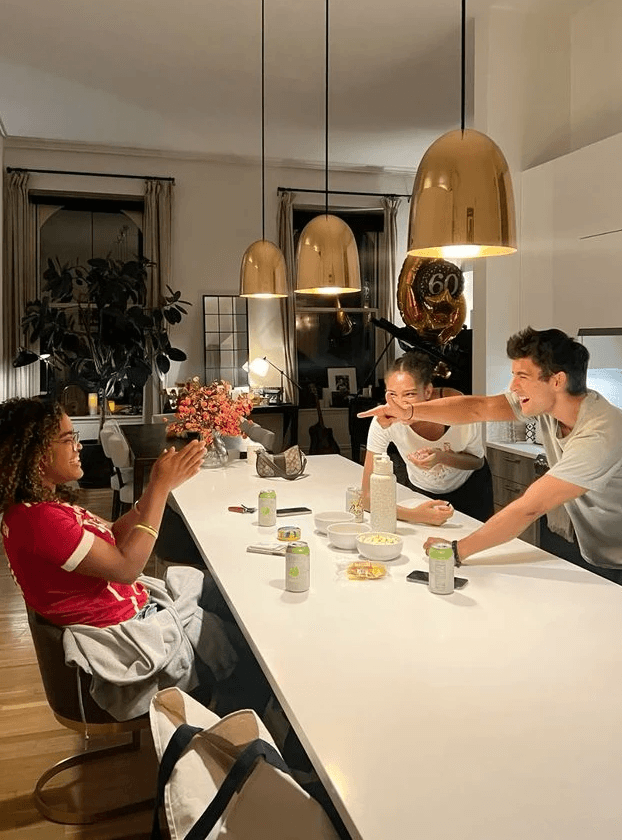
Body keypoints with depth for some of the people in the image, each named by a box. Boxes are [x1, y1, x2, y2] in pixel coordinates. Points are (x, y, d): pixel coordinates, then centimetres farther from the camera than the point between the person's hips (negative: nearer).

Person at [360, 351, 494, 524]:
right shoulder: (384, 421, -33)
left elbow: (478, 461, -13)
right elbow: (368, 496, -31)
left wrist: (442, 457, -35)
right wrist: (415, 515, -48)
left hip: (470, 488, 0)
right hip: (422, 491, 0)